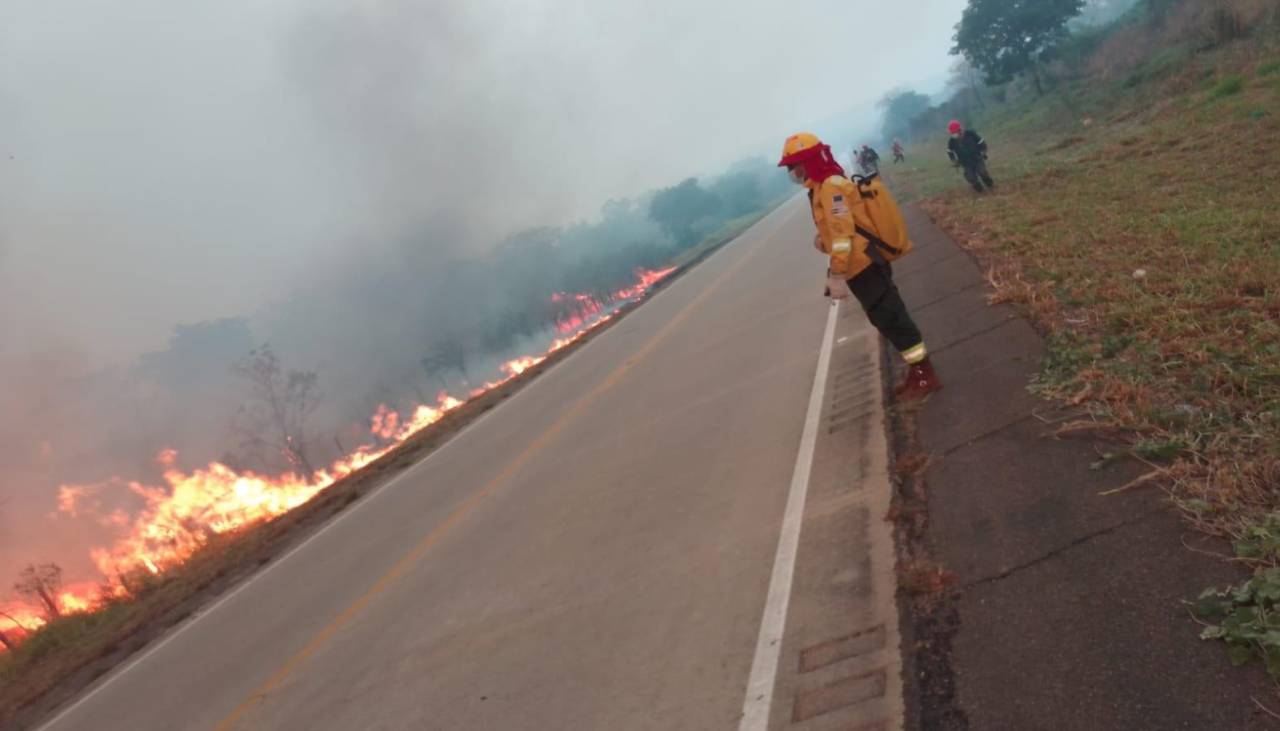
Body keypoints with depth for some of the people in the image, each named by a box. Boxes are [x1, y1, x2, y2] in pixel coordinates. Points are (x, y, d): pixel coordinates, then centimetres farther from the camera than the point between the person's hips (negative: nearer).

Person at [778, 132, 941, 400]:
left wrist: (836, 275, -26)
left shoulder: (831, 186, -15)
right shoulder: (823, 187, 17)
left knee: (891, 319, -4)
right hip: (864, 266, 10)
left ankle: (925, 375, 3)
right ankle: (918, 373, 24)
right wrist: (823, 242, 6)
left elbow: (843, 232, -23)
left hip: (863, 268, -10)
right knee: (887, 319, 15)